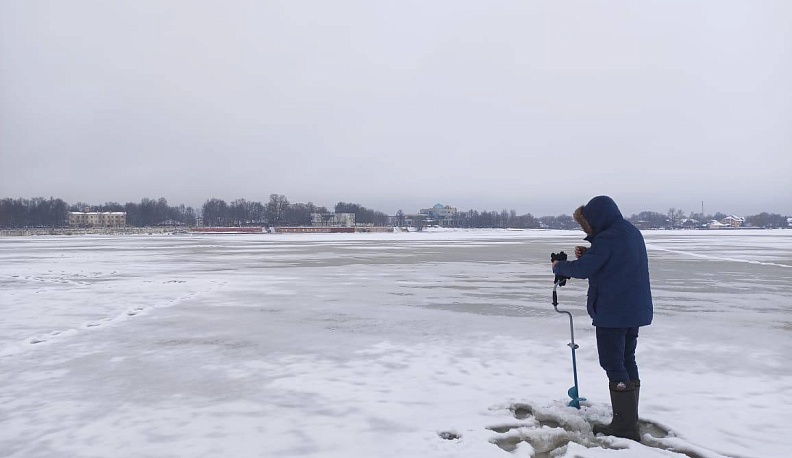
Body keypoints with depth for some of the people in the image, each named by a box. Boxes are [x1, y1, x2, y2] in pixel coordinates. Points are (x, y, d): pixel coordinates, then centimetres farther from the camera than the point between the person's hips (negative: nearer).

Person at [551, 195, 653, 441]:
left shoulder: (607, 238, -19)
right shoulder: (632, 232, 12)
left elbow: (583, 269, -18)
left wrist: (559, 266, -1)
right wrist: (587, 254, 3)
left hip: (613, 312, -9)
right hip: (635, 310, 10)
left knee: (613, 364, -1)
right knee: (627, 361, 15)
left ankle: (624, 426, 3)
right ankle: (630, 421, 23)